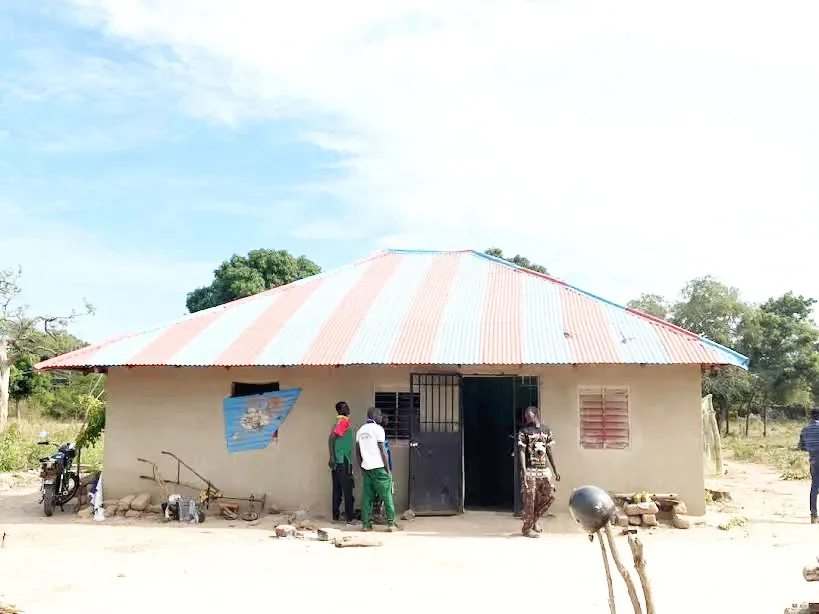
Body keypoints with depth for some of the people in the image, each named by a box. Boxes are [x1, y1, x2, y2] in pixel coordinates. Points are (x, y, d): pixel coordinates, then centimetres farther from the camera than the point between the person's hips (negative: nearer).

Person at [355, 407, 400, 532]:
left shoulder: (360, 431, 12)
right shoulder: (378, 429, -8)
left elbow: (357, 452, 13)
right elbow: (382, 451, -10)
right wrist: (388, 470, -5)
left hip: (366, 468, 6)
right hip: (378, 468, -6)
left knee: (367, 497, 6)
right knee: (386, 495, -1)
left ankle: (366, 524, 4)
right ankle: (391, 523, -2)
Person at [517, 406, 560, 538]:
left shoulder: (546, 430, 11)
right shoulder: (524, 432, -3)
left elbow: (549, 451, 15)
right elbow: (521, 452, -10)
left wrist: (555, 470, 13)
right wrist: (524, 471, -21)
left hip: (545, 470, 5)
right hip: (531, 470, -5)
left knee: (549, 497, 5)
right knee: (530, 500, -2)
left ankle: (534, 518, 26)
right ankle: (527, 528, 10)